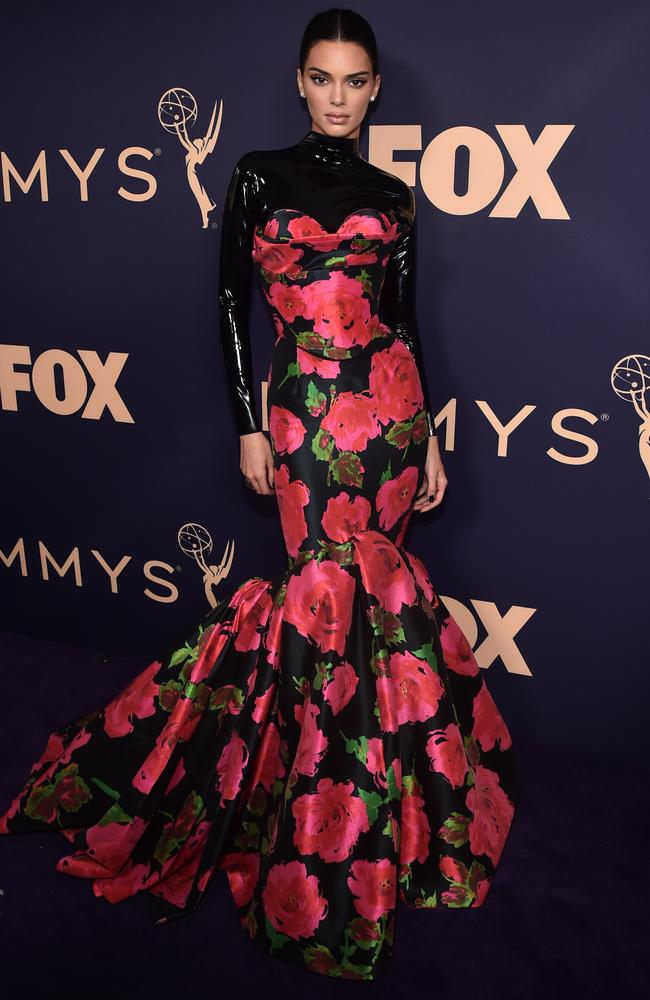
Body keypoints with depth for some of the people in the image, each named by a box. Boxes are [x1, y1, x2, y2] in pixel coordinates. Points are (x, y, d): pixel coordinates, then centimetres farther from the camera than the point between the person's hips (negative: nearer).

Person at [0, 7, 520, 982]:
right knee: (340, 585, -3)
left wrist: (430, 436, 8)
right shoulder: (261, 174, 6)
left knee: (353, 583, 5)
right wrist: (249, 425, -3)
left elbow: (406, 320, 12)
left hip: (389, 401, 3)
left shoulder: (393, 196, 12)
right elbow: (231, 301, 3)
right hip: (304, 407, -2)